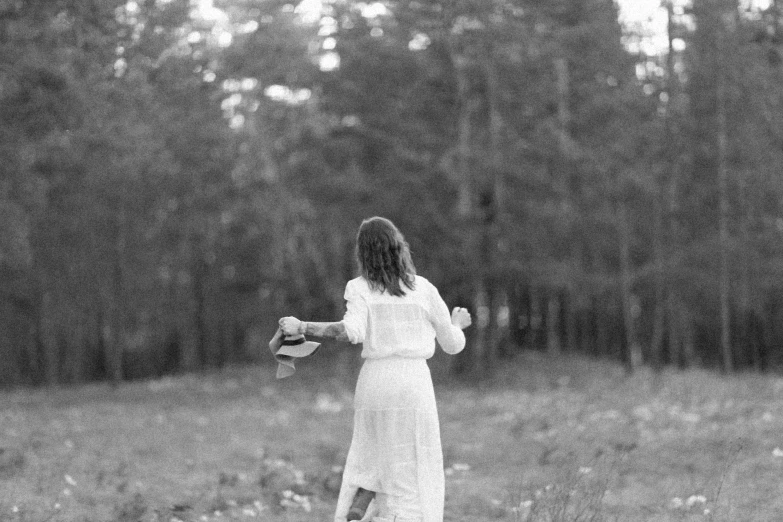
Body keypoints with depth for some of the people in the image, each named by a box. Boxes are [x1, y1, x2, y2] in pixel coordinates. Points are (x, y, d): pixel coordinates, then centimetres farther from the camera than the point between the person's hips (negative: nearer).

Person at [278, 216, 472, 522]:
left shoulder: (360, 289, 1)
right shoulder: (424, 290, 6)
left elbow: (352, 331, -17)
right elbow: (452, 345, 11)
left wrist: (301, 327, -10)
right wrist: (457, 324, 33)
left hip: (374, 382, 1)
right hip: (414, 382, -1)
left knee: (365, 462, 16)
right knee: (414, 474, 3)